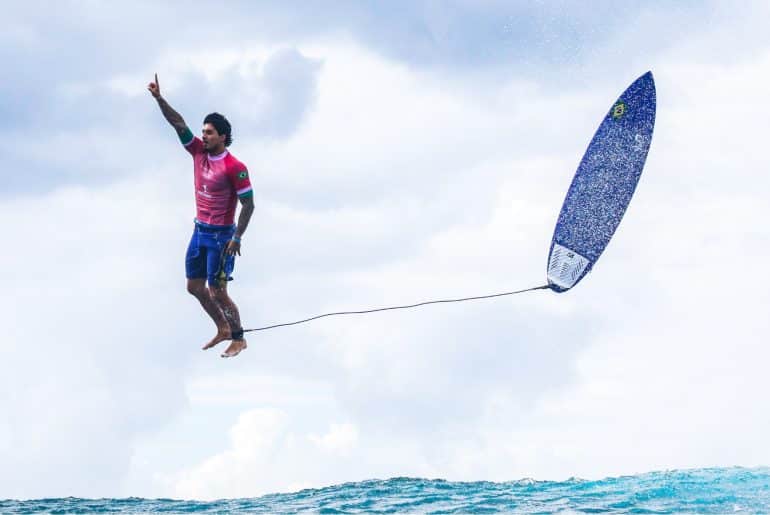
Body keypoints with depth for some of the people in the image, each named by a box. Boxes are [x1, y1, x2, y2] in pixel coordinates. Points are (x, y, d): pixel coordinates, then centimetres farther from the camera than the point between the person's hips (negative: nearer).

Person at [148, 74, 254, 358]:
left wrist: (237, 238, -19)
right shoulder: (199, 152, 2)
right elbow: (178, 123, -1)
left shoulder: (234, 167, -17)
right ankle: (223, 329, 30)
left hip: (221, 236, -8)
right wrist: (159, 98, -12)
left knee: (217, 292, -5)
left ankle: (239, 338, 10)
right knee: (194, 286, 13)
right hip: (200, 231, 8)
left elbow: (248, 204, -16)